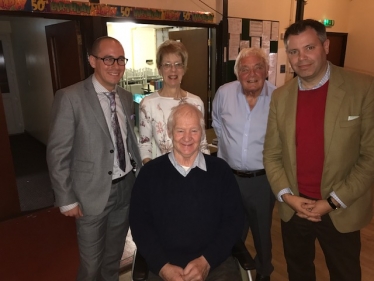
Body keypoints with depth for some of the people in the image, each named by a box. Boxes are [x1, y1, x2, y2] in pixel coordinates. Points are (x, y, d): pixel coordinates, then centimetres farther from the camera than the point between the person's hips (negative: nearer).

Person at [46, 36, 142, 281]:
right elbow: (57, 153, -13)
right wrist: (67, 200, -11)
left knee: (114, 256, 25)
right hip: (93, 193, -5)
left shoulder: (126, 97, 4)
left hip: (126, 188, 5)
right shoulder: (70, 97, -15)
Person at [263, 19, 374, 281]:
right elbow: (272, 154, 2)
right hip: (293, 208, 3)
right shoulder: (280, 96, -1)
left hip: (341, 212, -2)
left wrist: (333, 201, -14)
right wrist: (287, 196, -10)